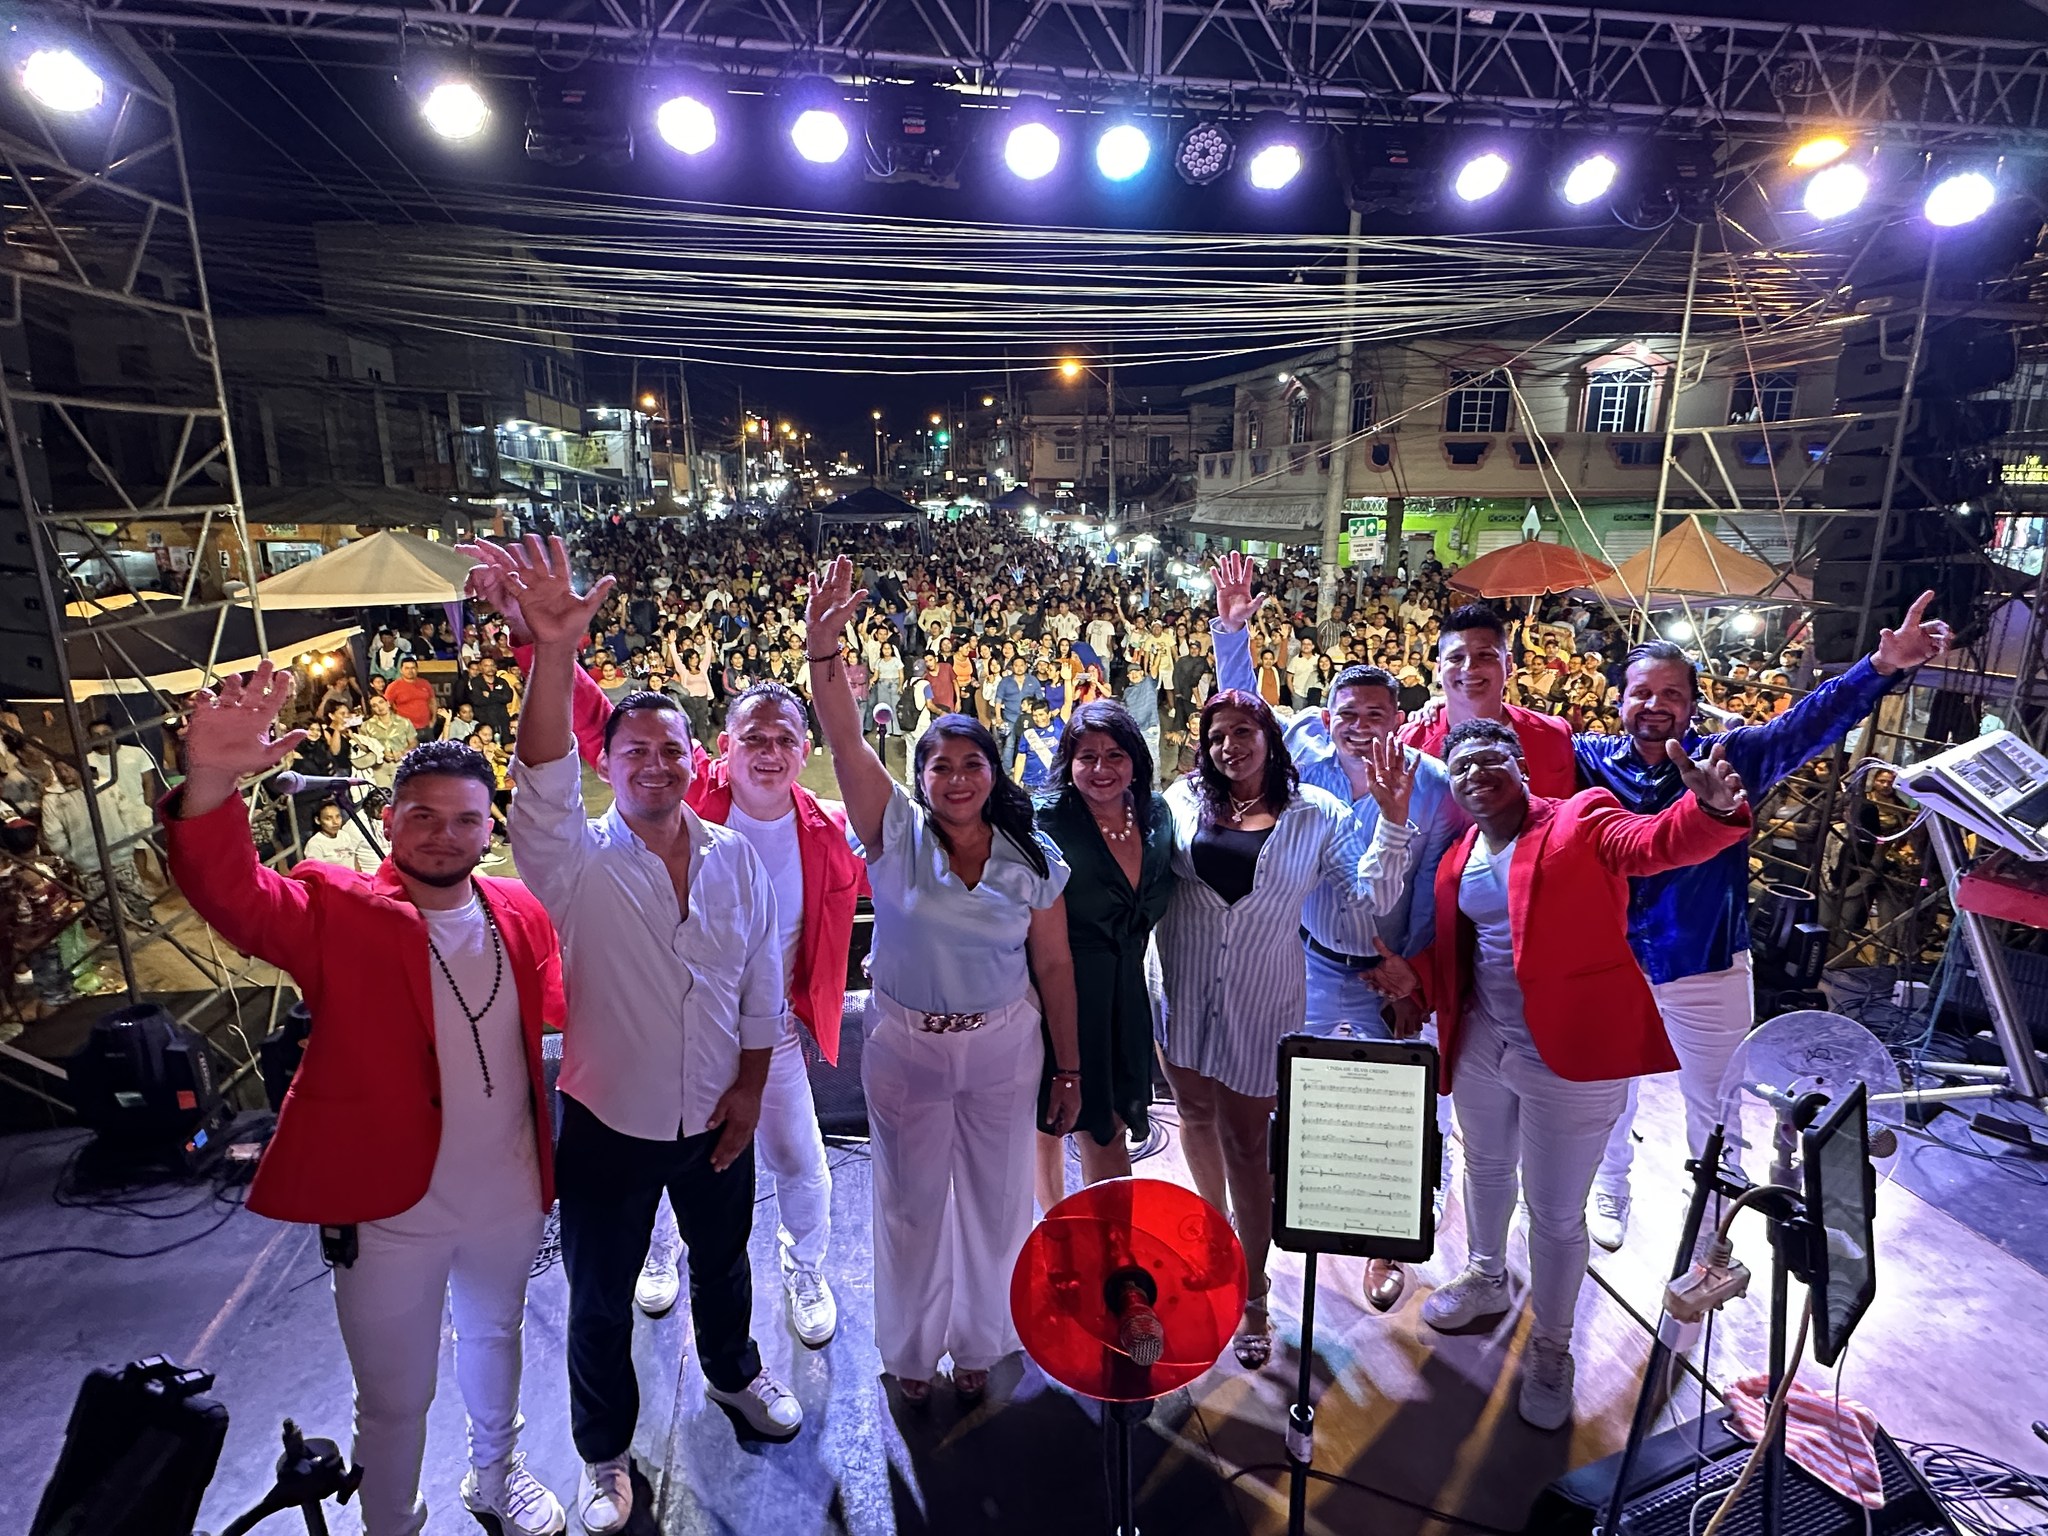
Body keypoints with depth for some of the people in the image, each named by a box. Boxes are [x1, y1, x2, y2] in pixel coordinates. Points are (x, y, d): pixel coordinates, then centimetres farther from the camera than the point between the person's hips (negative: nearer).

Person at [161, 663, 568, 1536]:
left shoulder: (521, 914, -5)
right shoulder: (336, 912, -15)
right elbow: (235, 897, -33)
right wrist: (212, 787, -49)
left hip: (509, 1199, 4)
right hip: (391, 1210, -4)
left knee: (494, 1341, 29)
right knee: (393, 1400, 16)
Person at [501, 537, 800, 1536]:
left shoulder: (735, 858, -7)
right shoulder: (577, 863, -15)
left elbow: (762, 980, -1)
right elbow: (541, 783, -36)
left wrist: (749, 1088, -2)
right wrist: (555, 653, -48)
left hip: (718, 1121, 2)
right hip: (609, 1128, -2)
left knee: (722, 1262, 25)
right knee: (600, 1299, 17)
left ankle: (733, 1373, 55)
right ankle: (605, 1455, 43)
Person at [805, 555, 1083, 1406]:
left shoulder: (1032, 859, -8)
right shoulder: (896, 835, -11)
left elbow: (1054, 967, -2)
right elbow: (845, 739, -25)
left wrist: (1068, 1069, 2)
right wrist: (822, 647, -39)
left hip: (1004, 1048, 1)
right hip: (905, 1046, -1)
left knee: (994, 1201, 18)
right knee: (911, 1204, 17)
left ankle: (978, 1344, 45)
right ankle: (910, 1350, 44)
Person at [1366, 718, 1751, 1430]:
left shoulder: (1580, 821, -12)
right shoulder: (1458, 854, 4)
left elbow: (1658, 842, -31)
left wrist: (1709, 810, -52)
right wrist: (1415, 977, -7)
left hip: (1569, 1055, -5)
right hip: (1480, 1045, 6)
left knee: (1555, 1213, 9)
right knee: (1486, 1169, 27)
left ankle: (1551, 1350, 34)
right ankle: (1486, 1279, 54)